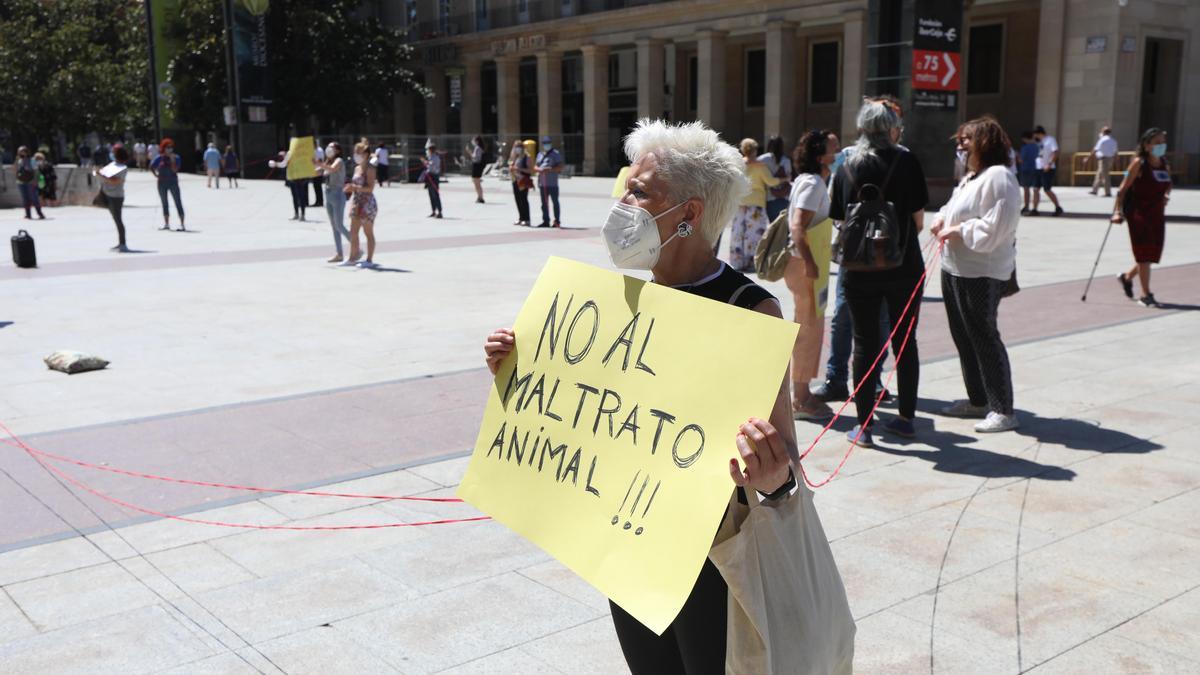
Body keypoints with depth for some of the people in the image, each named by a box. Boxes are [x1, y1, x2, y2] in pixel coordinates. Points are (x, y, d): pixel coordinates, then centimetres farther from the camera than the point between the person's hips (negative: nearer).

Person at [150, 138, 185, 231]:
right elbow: (151, 167, 16)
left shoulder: (176, 157, -4)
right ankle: (166, 224, 18)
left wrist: (172, 160, -22)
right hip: (162, 183, 3)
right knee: (164, 203, 9)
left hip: (173, 182, -3)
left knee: (178, 202, -8)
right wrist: (156, 175, 5)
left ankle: (182, 224, -12)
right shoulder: (159, 158, 1)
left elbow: (175, 170, -16)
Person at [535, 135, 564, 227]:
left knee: (555, 202, -2)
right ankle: (546, 221, 15)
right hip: (542, 183, 6)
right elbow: (535, 166, 18)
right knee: (544, 203, 9)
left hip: (552, 183, -6)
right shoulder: (540, 154, 17)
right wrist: (539, 169, -6)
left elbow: (560, 168, -7)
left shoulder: (556, 154, -1)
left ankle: (557, 221, 2)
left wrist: (549, 169, -20)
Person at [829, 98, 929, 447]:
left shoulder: (848, 166, 2)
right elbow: (918, 219, -3)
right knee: (905, 341, 13)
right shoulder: (906, 161, -4)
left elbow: (840, 219, 4)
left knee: (864, 344, 7)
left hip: (860, 269, 1)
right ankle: (906, 417, 23)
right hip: (904, 267, -1)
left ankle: (864, 425, 9)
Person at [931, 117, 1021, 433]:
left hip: (981, 274, -10)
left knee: (984, 337, -6)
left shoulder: (998, 177, -16)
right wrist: (942, 218, 7)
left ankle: (1003, 410, 1)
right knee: (963, 336, 16)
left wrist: (958, 230, -17)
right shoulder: (971, 176, 16)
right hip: (955, 268, 10)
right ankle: (977, 400, 28)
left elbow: (994, 228, -24)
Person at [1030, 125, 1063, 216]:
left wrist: (1049, 164, -24)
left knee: (1047, 190, -7)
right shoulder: (1040, 141, 16)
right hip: (1039, 168, 9)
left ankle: (1058, 208, 5)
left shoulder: (1050, 140, -9)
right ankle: (1034, 210, 6)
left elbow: (1055, 153, -18)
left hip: (1047, 169, -9)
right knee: (1035, 189, 4)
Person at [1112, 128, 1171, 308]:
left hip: (1157, 214, 6)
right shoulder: (1139, 163, -9)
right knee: (1144, 254, -5)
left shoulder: (1165, 165, 9)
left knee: (1153, 253, 11)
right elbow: (1123, 188, -9)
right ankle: (1146, 295, 1)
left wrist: (1166, 195, 0)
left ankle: (1127, 277, 36)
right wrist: (1118, 211, -16)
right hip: (1139, 213, -6)